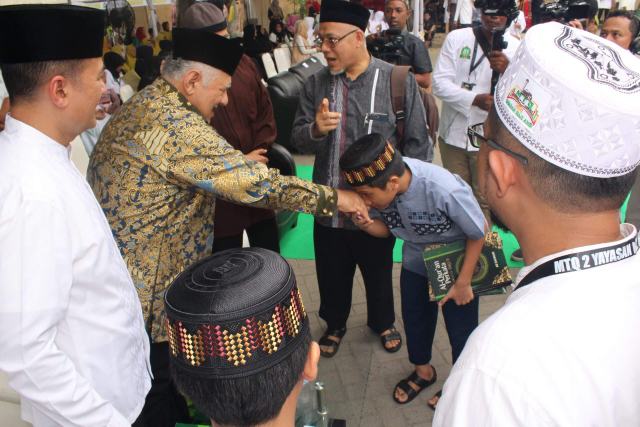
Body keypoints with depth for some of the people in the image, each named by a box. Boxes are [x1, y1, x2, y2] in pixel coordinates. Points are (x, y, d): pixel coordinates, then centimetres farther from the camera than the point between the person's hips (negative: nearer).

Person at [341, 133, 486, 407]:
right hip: (416, 260, 5)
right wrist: (367, 224, -27)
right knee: (415, 317, 17)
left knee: (461, 331, 6)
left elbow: (479, 232, -21)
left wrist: (463, 283, -14)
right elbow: (386, 228, -4)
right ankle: (423, 371, 45)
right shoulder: (380, 185, -23)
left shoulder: (443, 189, -39)